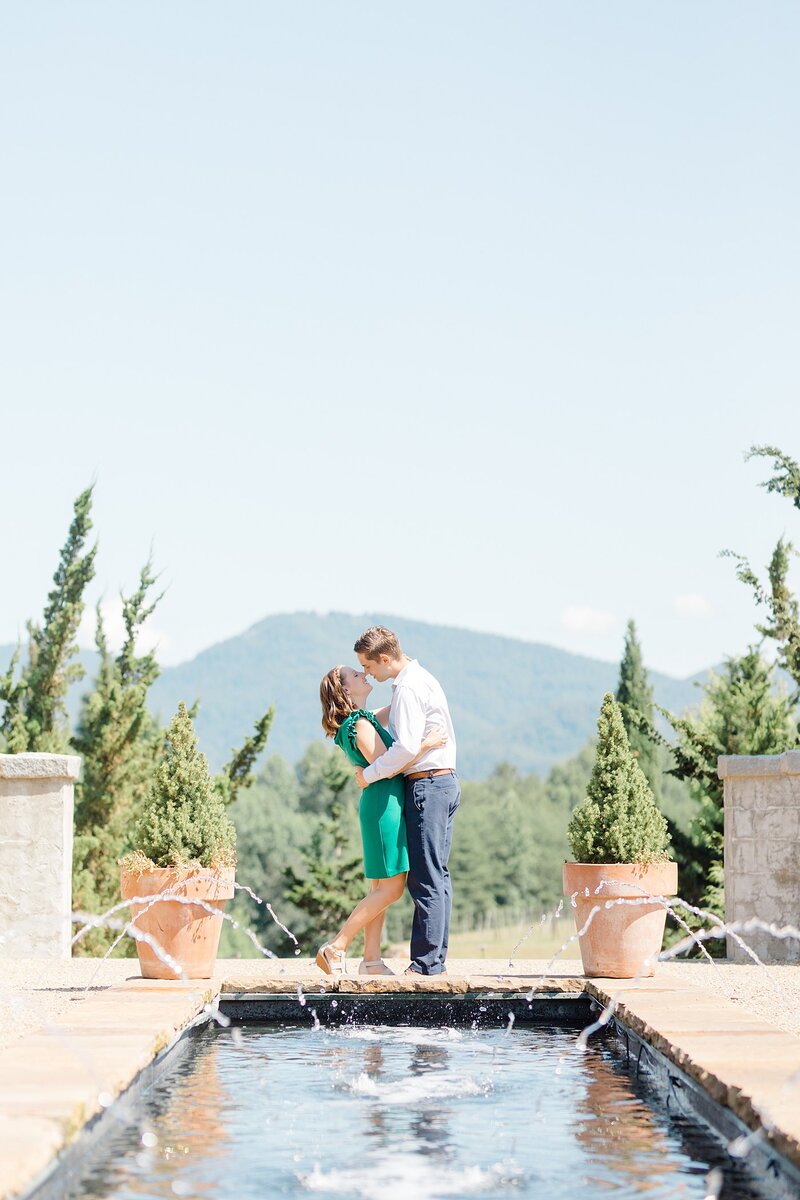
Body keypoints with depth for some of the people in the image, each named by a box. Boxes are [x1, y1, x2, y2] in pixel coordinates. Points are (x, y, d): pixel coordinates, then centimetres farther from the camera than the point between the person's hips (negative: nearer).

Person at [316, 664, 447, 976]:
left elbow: (392, 711, 35)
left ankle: (371, 961, 9)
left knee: (381, 888, 9)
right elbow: (386, 767, -20)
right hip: (384, 804, -10)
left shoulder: (365, 719, 14)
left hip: (380, 806, 10)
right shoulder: (360, 724, -14)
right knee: (391, 888, -8)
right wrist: (424, 746, -18)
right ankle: (335, 949, -6)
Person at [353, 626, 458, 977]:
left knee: (425, 878, -8)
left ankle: (427, 963, -7)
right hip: (445, 780, 10)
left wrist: (368, 774, -11)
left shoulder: (408, 688, -14)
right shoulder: (420, 678, 18)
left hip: (426, 785, -10)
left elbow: (407, 747, -21)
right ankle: (436, 959, 12)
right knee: (436, 876, 10)